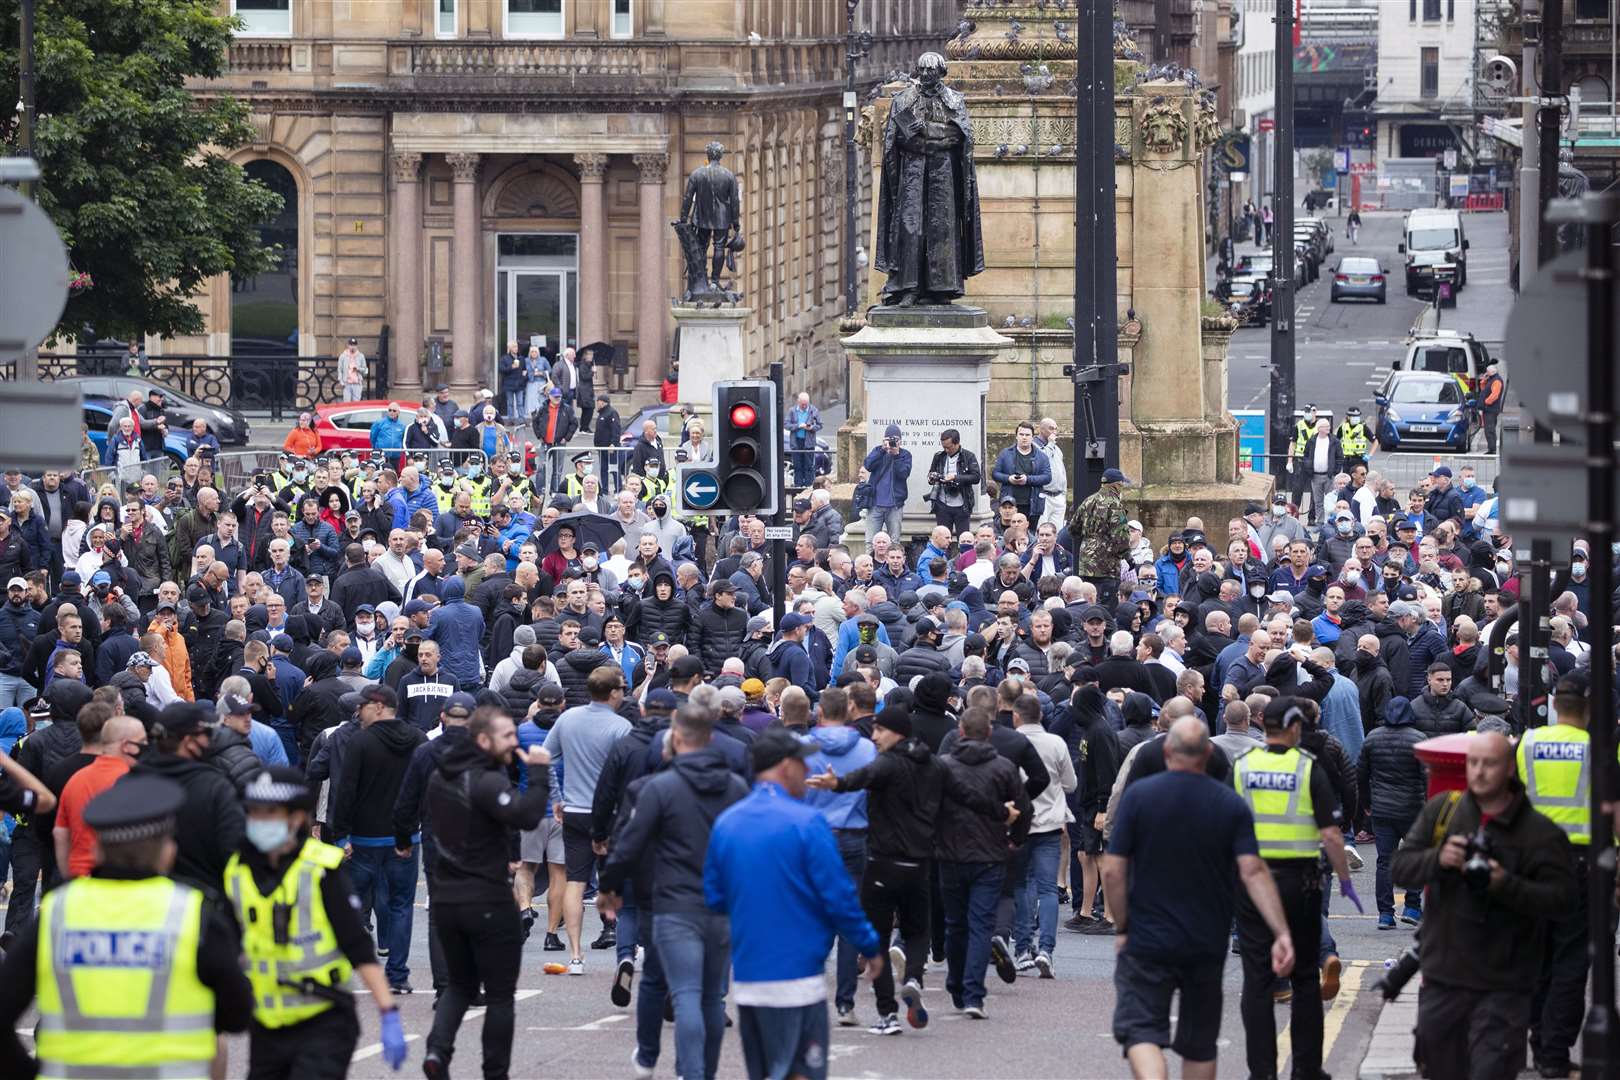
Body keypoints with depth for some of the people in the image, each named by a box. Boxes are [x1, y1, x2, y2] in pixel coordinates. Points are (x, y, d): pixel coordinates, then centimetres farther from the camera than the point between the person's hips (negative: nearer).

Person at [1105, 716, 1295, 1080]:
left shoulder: (1137, 795, -6)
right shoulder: (1232, 807, -2)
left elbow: (1113, 871, -9)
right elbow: (1253, 871, -12)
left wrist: (1122, 928, 2)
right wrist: (1282, 933, -15)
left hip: (1147, 941, -3)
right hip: (1207, 946, 3)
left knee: (1140, 1029, -4)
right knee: (1199, 1043, 15)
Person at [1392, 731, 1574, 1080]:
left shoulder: (1540, 832, -6)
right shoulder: (1441, 810, 5)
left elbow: (1561, 896, -12)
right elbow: (1400, 867, 4)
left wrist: (1507, 885, -26)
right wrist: (1437, 859, -17)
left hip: (1502, 985, -4)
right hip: (1442, 973, 4)